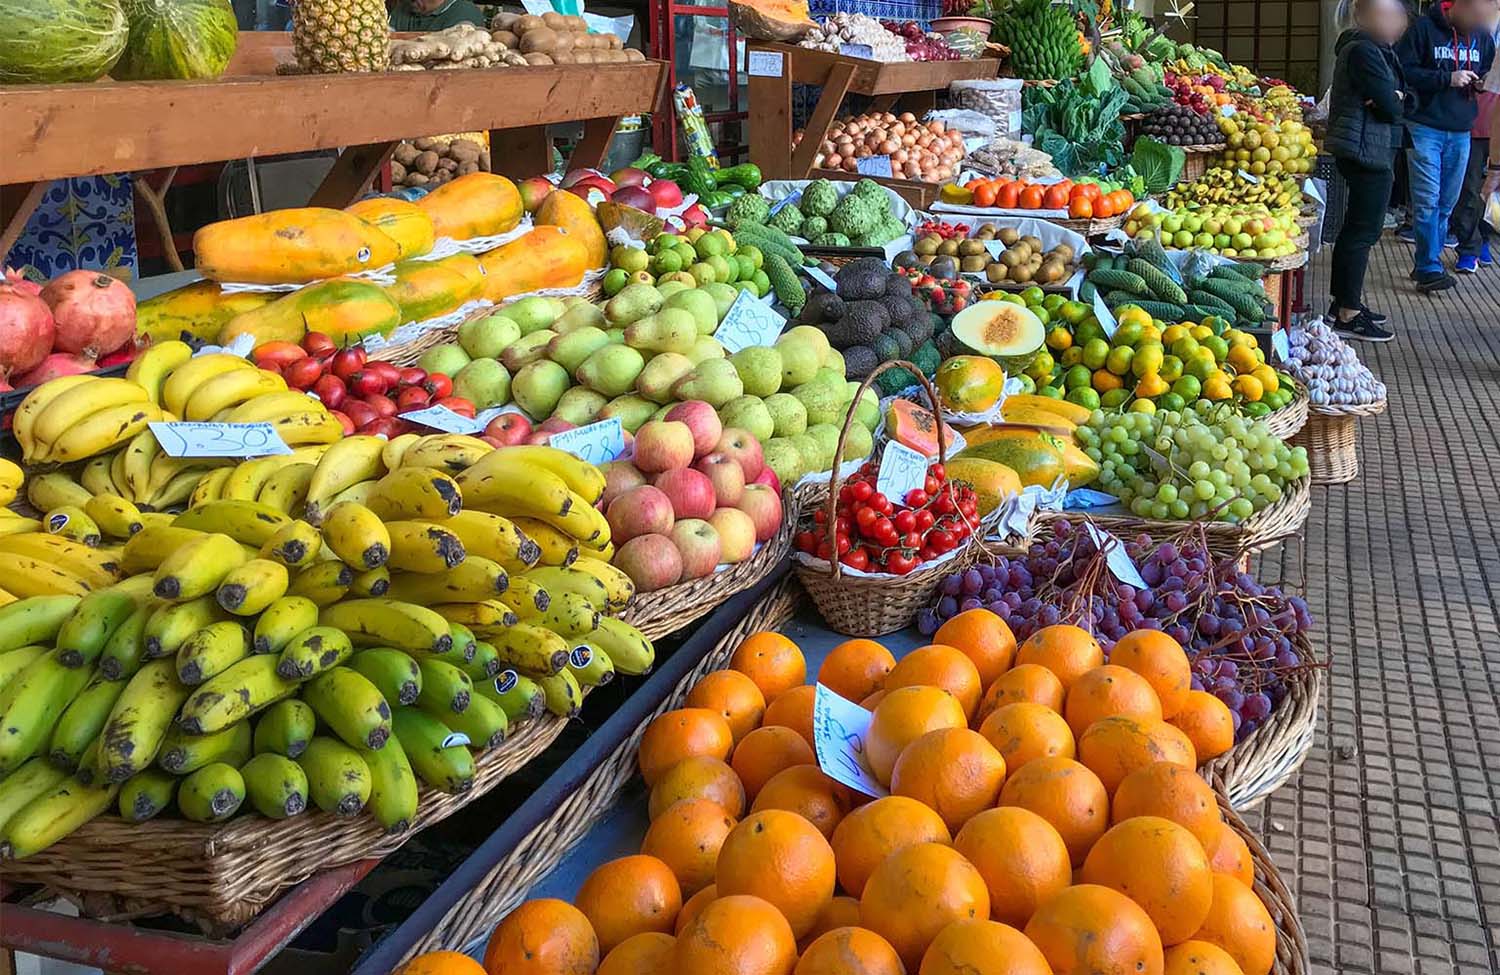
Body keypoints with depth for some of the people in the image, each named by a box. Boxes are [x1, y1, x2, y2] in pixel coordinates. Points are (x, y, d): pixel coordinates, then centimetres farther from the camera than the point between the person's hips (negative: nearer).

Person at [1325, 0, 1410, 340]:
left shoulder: (1371, 48, 16)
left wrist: (1394, 97, -9)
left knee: (1355, 228, 16)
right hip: (1369, 152, -11)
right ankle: (1348, 314, -4)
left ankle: (1344, 302, 26)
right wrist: (1395, 100, 1)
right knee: (1363, 231, -8)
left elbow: (1402, 99, 12)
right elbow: (1390, 107, -20)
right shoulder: (1364, 51, -16)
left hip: (1368, 152, 11)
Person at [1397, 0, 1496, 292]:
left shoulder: (1482, 36, 9)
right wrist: (1446, 79, -18)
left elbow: (1488, 71, 22)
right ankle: (1429, 268, -5)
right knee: (1427, 200, -9)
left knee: (1446, 203, 10)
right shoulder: (1424, 28, -8)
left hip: (1461, 131, 6)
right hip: (1425, 127, -6)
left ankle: (1425, 264, 19)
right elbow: (1403, 70, -13)